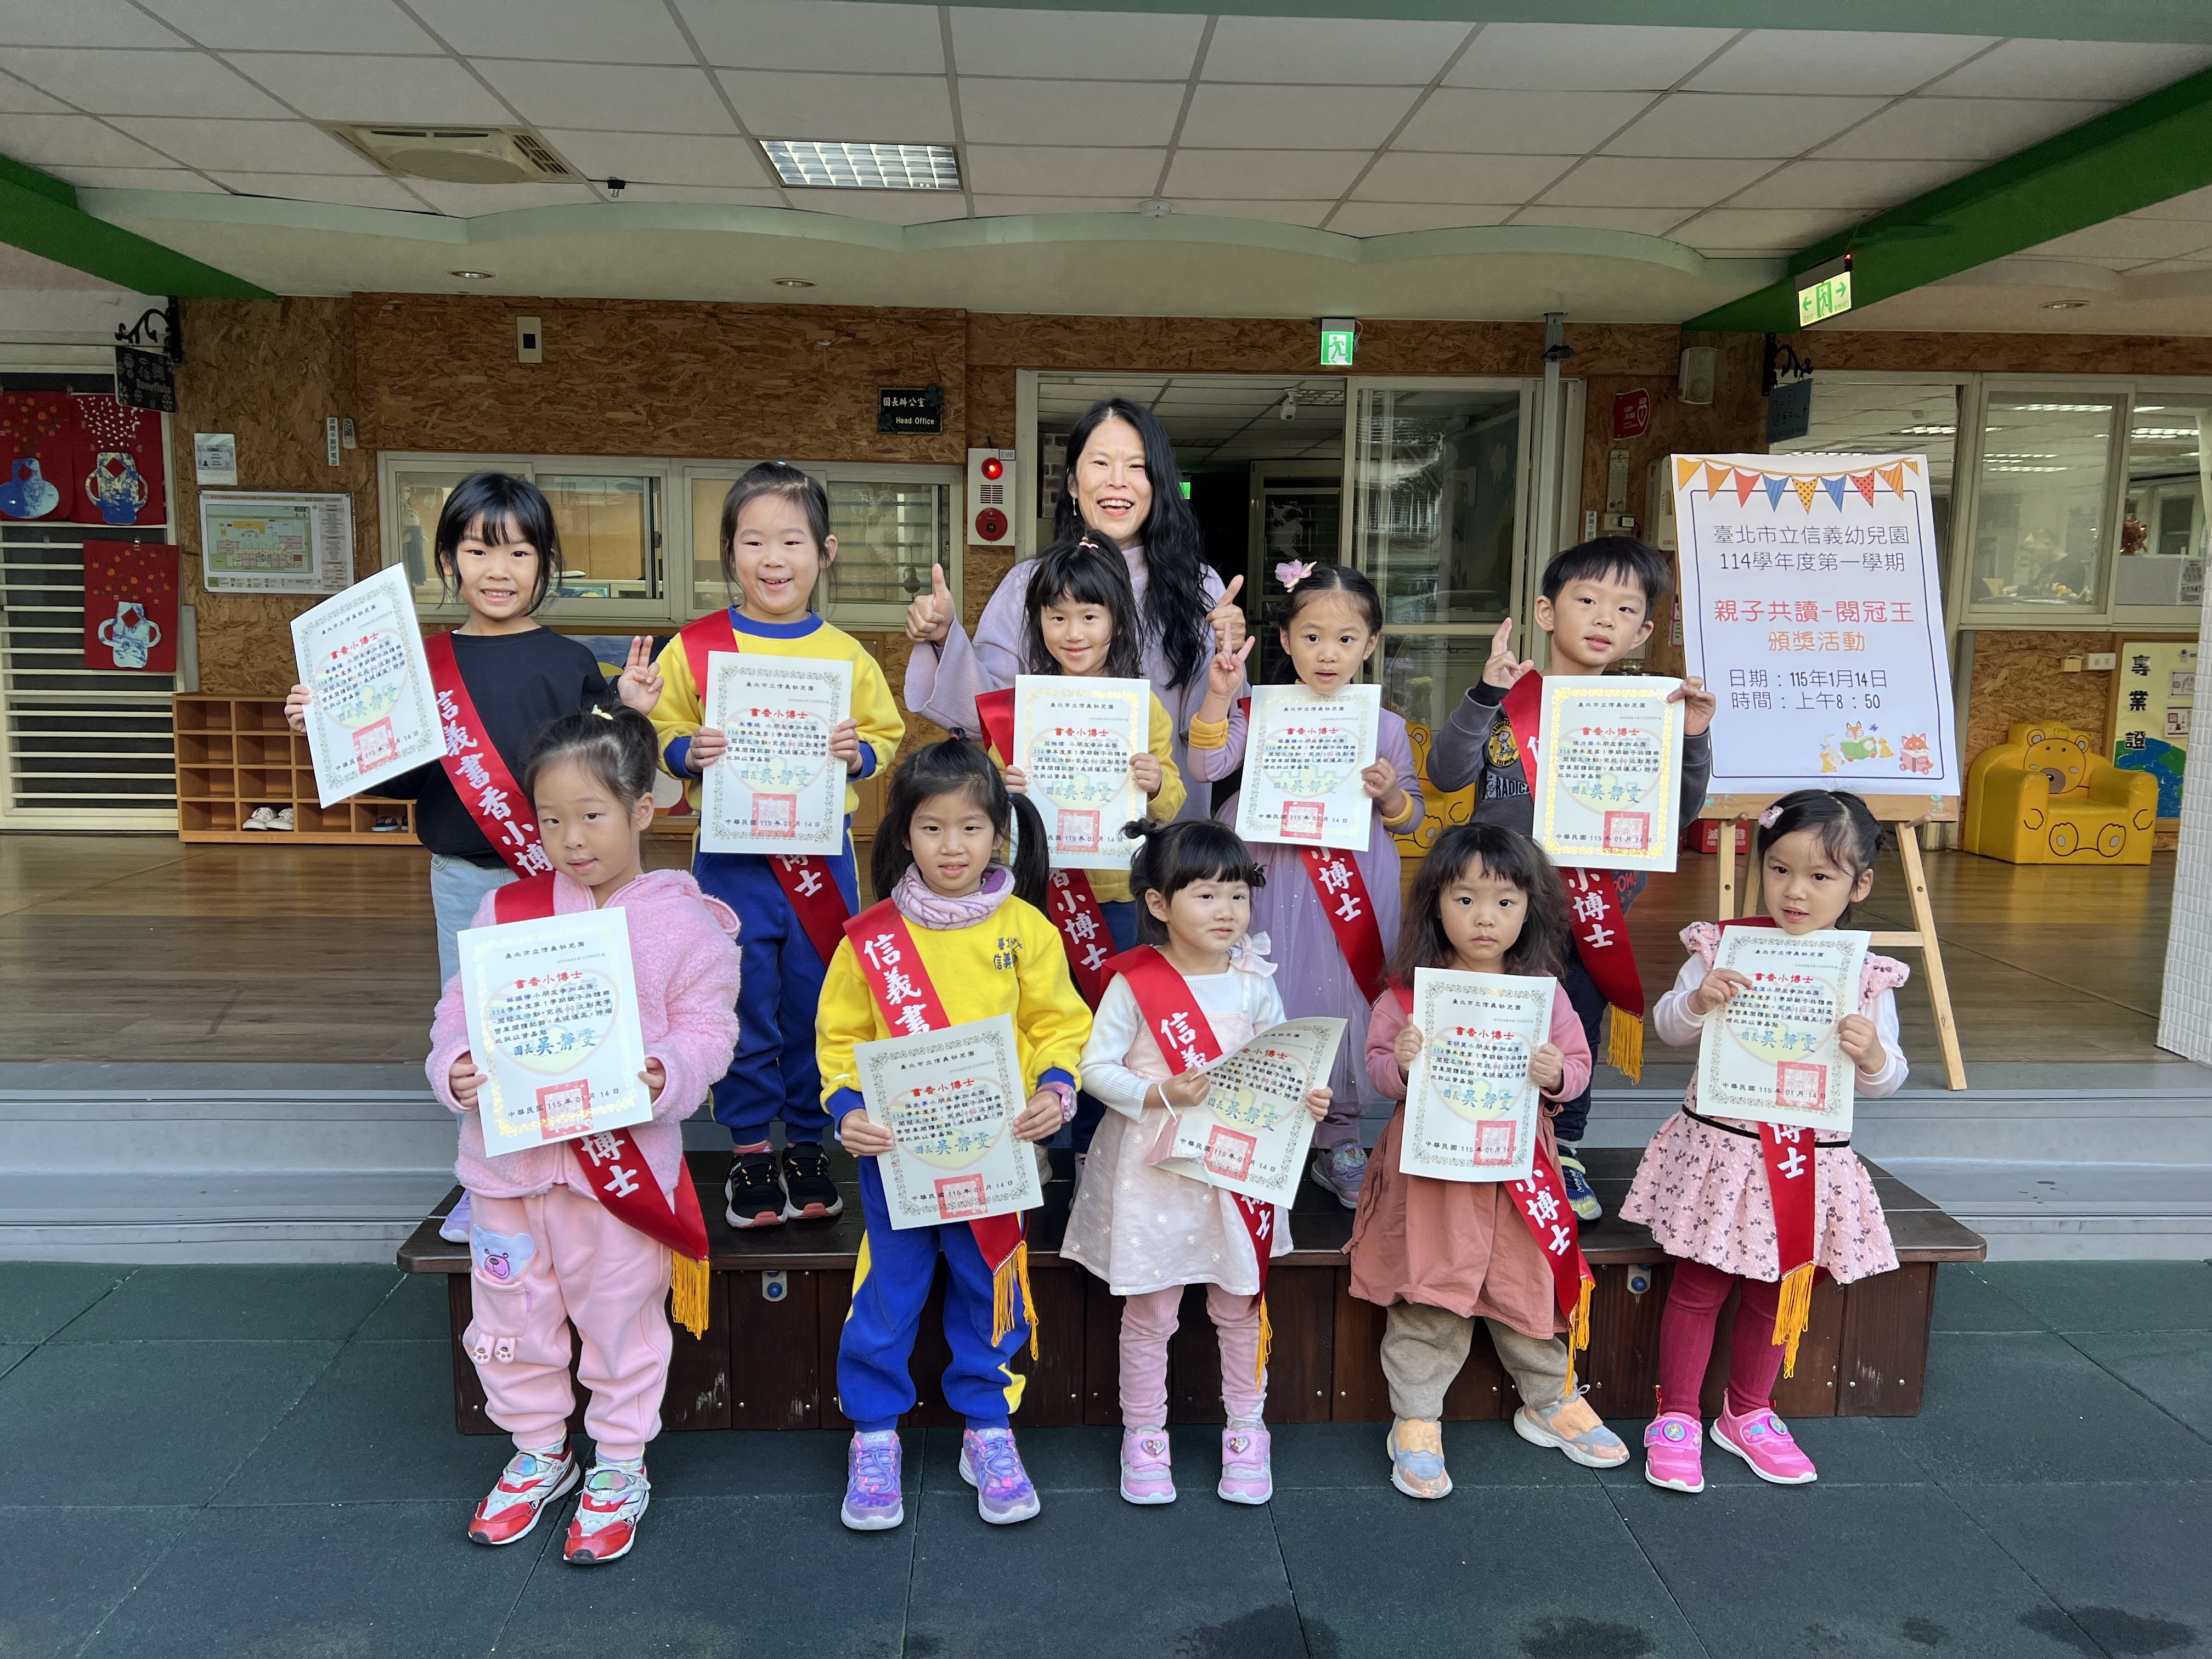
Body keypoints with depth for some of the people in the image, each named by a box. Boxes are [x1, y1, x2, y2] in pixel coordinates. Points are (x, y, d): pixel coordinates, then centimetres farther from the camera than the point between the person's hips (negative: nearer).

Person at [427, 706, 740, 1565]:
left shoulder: (686, 922, -7)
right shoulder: (507, 910, 2)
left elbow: (707, 1030, -7)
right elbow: (462, 1007, 5)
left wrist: (664, 1074, -26)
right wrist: (456, 1067, -14)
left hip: (622, 1157, -3)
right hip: (509, 1152, 4)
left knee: (620, 1321, 11)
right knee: (512, 1318, 18)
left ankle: (619, 1469, 32)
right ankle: (538, 1452, 41)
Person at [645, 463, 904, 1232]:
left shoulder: (845, 654, 3)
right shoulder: (694, 646, -2)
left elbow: (886, 731, 10)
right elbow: (659, 732, 3)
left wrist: (859, 753, -11)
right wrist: (690, 752, -17)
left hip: (823, 857, 1)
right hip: (732, 858, -1)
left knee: (816, 1010, 10)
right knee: (744, 1012, 7)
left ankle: (807, 1145, 27)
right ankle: (749, 1151, 24)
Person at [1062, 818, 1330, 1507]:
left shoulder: (1253, 983, -1)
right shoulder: (1134, 983, -11)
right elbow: (1095, 1067, -10)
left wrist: (1306, 1098, -15)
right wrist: (1160, 1095, -24)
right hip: (1153, 1167, -2)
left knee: (1241, 1304, 14)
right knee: (1149, 1309, 10)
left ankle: (1247, 1432, 32)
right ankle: (1143, 1434, 28)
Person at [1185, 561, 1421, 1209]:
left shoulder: (1385, 727, 5)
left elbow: (1411, 817, 10)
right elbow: (1206, 765, -11)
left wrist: (1390, 795, -11)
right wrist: (1219, 697, -20)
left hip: (1355, 884, 2)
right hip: (1279, 881, -1)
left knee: (1345, 998, 7)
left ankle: (1338, 1138, 23)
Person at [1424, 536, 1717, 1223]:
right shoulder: (1509, 699, -5)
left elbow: (1679, 810, 1)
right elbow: (1447, 774, -16)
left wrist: (1693, 739, -14)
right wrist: (1485, 696, -26)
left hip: (1591, 909, 2)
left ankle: (1563, 1155, 30)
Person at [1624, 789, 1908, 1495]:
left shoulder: (1867, 977, -3)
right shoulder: (1724, 947, -7)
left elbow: (1886, 1079, 1)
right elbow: (1667, 1026, -3)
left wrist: (1871, 1053, -21)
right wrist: (1698, 1000, -24)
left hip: (1810, 1159, 2)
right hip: (1718, 1146, -2)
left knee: (1779, 1292, 16)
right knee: (1699, 1285, 6)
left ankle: (1748, 1415, 37)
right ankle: (1676, 1419, 22)